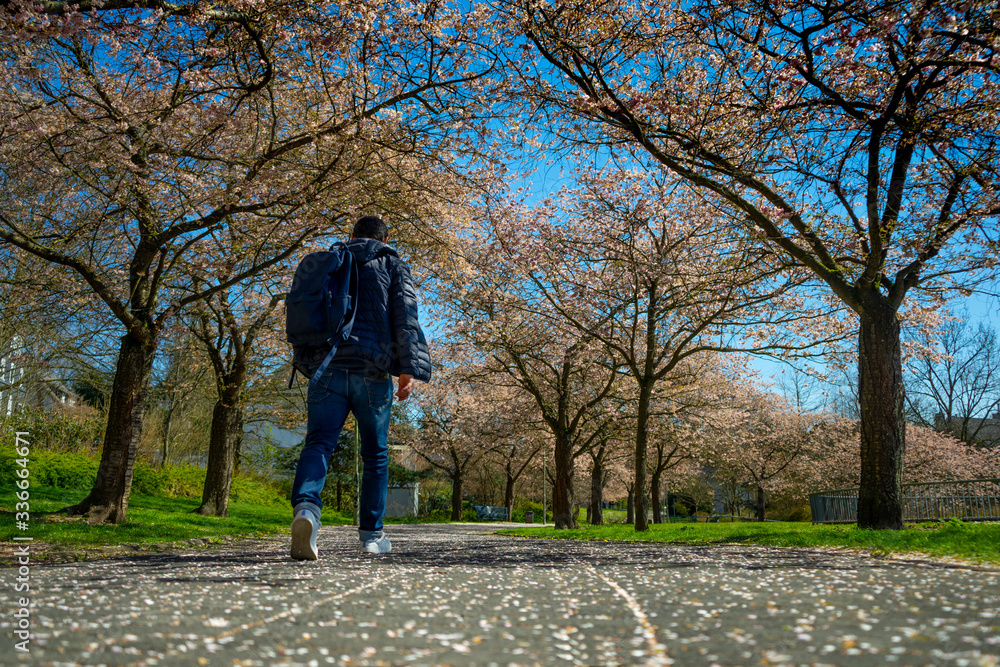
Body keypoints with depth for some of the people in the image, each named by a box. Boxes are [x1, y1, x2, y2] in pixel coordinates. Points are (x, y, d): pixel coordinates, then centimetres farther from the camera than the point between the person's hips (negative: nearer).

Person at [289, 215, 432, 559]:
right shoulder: (392, 265, 13)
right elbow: (405, 317, -1)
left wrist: (308, 364, 21)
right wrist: (409, 368, -8)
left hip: (327, 366, 2)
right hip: (372, 369, -2)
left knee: (319, 443, -9)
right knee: (375, 453, 10)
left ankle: (306, 506, -38)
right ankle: (372, 534, 14)